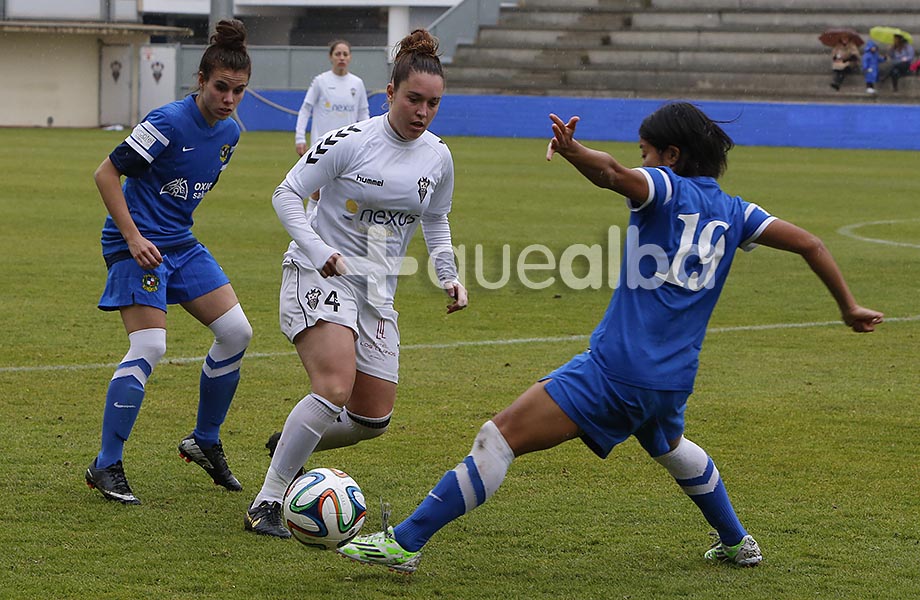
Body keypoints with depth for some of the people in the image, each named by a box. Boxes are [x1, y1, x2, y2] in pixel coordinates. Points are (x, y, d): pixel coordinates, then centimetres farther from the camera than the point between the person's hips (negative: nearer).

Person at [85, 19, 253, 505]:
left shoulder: (229, 133, 5)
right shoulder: (169, 123, -18)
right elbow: (106, 173, -16)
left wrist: (175, 229, 19)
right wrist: (133, 237, -20)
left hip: (181, 244, 8)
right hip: (137, 245, -8)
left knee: (237, 332, 1)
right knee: (149, 346, -19)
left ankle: (204, 442, 18)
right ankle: (105, 467, -10)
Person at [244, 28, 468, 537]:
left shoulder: (438, 158, 4)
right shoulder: (350, 142, -13)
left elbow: (435, 222, 21)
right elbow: (286, 194, -9)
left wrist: (449, 277, 8)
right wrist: (318, 251, -23)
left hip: (377, 291, 6)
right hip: (319, 279, -6)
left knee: (374, 419, 5)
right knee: (335, 387, -27)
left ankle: (290, 443, 34)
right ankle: (266, 503, -20)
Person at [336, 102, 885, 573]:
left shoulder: (665, 187, -4)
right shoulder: (733, 212, 14)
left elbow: (613, 173, -27)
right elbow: (809, 244, 18)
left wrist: (572, 151, -43)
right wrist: (850, 308, 27)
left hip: (614, 369, -8)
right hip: (674, 379, 8)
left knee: (501, 437, -10)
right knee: (669, 447, 41)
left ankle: (407, 541, -15)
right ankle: (737, 543, 49)